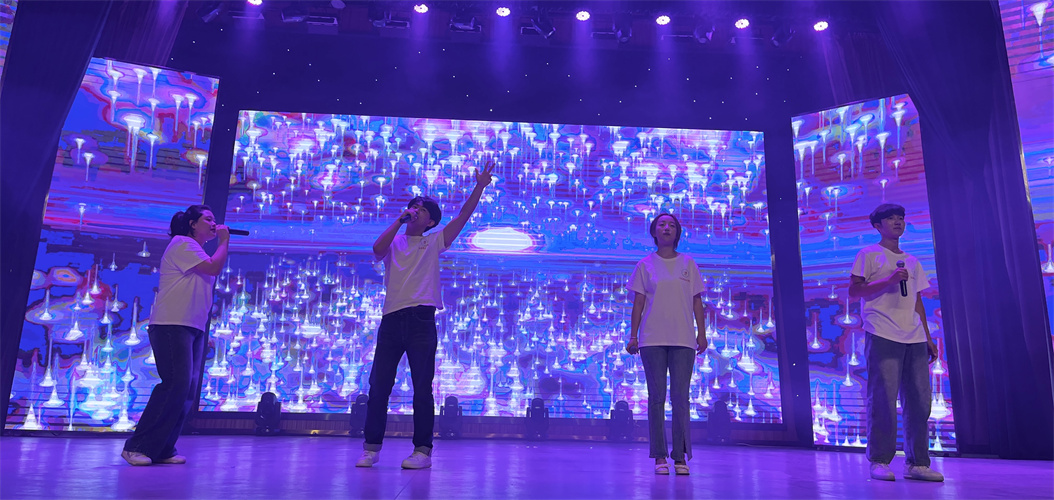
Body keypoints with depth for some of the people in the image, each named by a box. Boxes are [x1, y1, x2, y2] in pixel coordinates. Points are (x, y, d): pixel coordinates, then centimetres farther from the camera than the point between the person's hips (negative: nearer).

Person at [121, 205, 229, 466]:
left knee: (187, 391, 3)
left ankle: (163, 450, 8)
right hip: (172, 326, -10)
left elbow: (213, 276, 16)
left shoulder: (195, 250, 25)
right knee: (175, 385, -16)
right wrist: (224, 240, -3)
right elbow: (214, 268, -13)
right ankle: (137, 447, -9)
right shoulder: (182, 243, -3)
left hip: (194, 329, 10)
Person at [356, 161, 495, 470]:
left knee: (422, 389, 0)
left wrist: (479, 187, -1)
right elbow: (377, 250, -9)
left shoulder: (434, 243, 12)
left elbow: (462, 217, 5)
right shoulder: (393, 242, 14)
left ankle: (423, 450, 7)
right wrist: (400, 220, -4)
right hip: (391, 319, 1)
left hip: (421, 319, -1)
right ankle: (371, 447, 12)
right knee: (378, 385, 2)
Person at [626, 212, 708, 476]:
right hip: (652, 339, 0)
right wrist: (632, 336, 0)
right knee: (657, 397, 1)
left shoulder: (688, 264, 11)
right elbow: (638, 302, 6)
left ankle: (681, 456, 5)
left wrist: (702, 333, 2)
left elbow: (697, 301, 10)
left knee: (680, 397, -2)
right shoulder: (645, 265, 8)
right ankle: (660, 456, 6)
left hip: (683, 339, 1)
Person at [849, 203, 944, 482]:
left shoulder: (912, 261, 23)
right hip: (883, 336, -6)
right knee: (883, 399, -7)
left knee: (919, 401, 3)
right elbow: (854, 290, -3)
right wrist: (888, 280, -14)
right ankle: (879, 462, 1)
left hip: (915, 339, 6)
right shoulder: (869, 255, 5)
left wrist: (928, 338, 16)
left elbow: (917, 302, 23)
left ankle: (917, 463, 12)